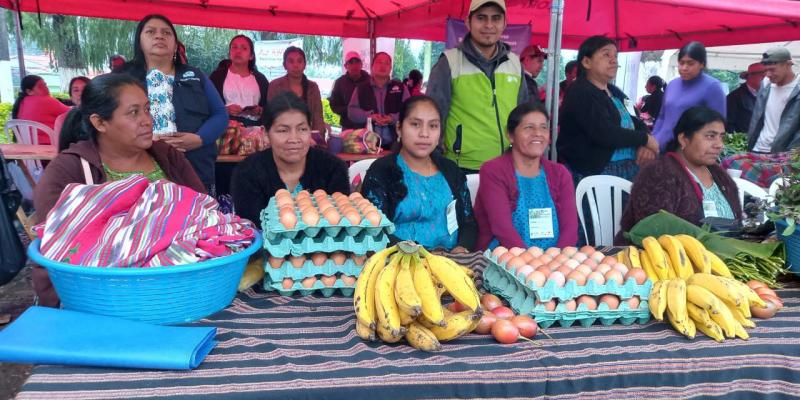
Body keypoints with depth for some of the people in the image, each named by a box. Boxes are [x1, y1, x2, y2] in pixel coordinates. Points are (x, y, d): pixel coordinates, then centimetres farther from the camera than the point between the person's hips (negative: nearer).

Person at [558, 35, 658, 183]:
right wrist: (646, 139, -8)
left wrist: (645, 145, -8)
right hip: (593, 174, -8)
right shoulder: (580, 93, -10)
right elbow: (604, 134, -22)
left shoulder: (615, 92, 18)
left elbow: (637, 123, 15)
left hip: (627, 172, 8)